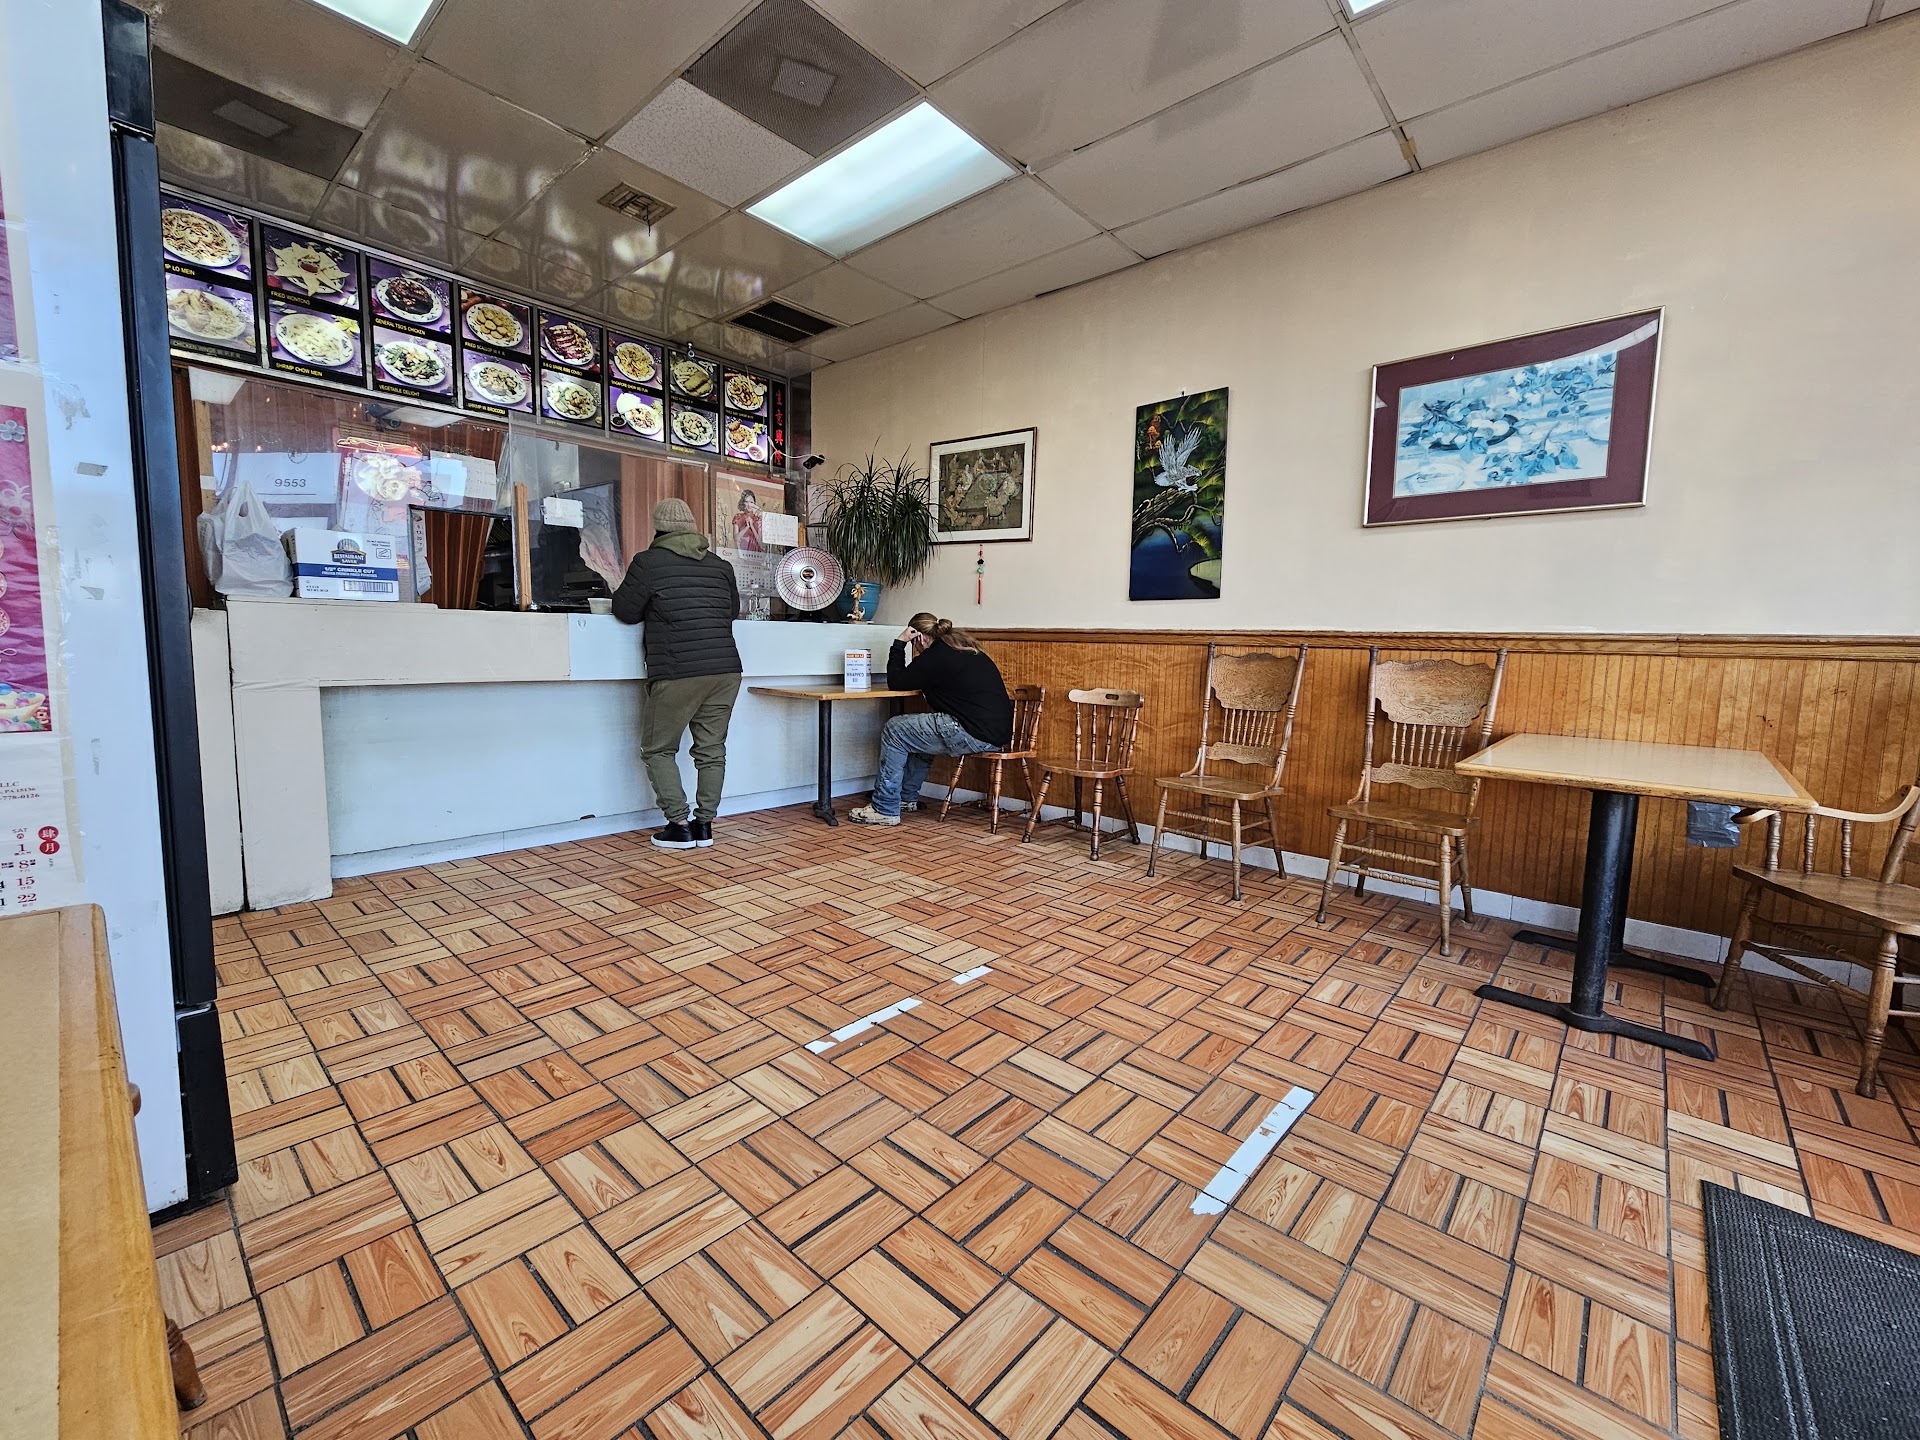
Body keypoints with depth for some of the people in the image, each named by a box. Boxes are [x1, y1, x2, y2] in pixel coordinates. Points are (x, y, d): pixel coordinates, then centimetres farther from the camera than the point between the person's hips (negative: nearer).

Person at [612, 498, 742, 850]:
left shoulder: (648, 562, -1)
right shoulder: (721, 566, 12)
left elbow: (625, 611, 3)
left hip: (677, 675, -4)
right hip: (725, 672, 5)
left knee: (658, 750, 9)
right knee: (711, 749, 10)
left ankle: (680, 824, 6)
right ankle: (704, 824, 13)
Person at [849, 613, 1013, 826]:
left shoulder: (935, 656, -8)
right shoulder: (968, 649, 19)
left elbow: (895, 683, 1)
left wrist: (899, 643, 6)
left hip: (976, 736, -10)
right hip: (997, 731, 10)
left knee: (894, 730, 2)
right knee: (918, 730, 29)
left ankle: (884, 810, 5)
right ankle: (907, 798, 36)